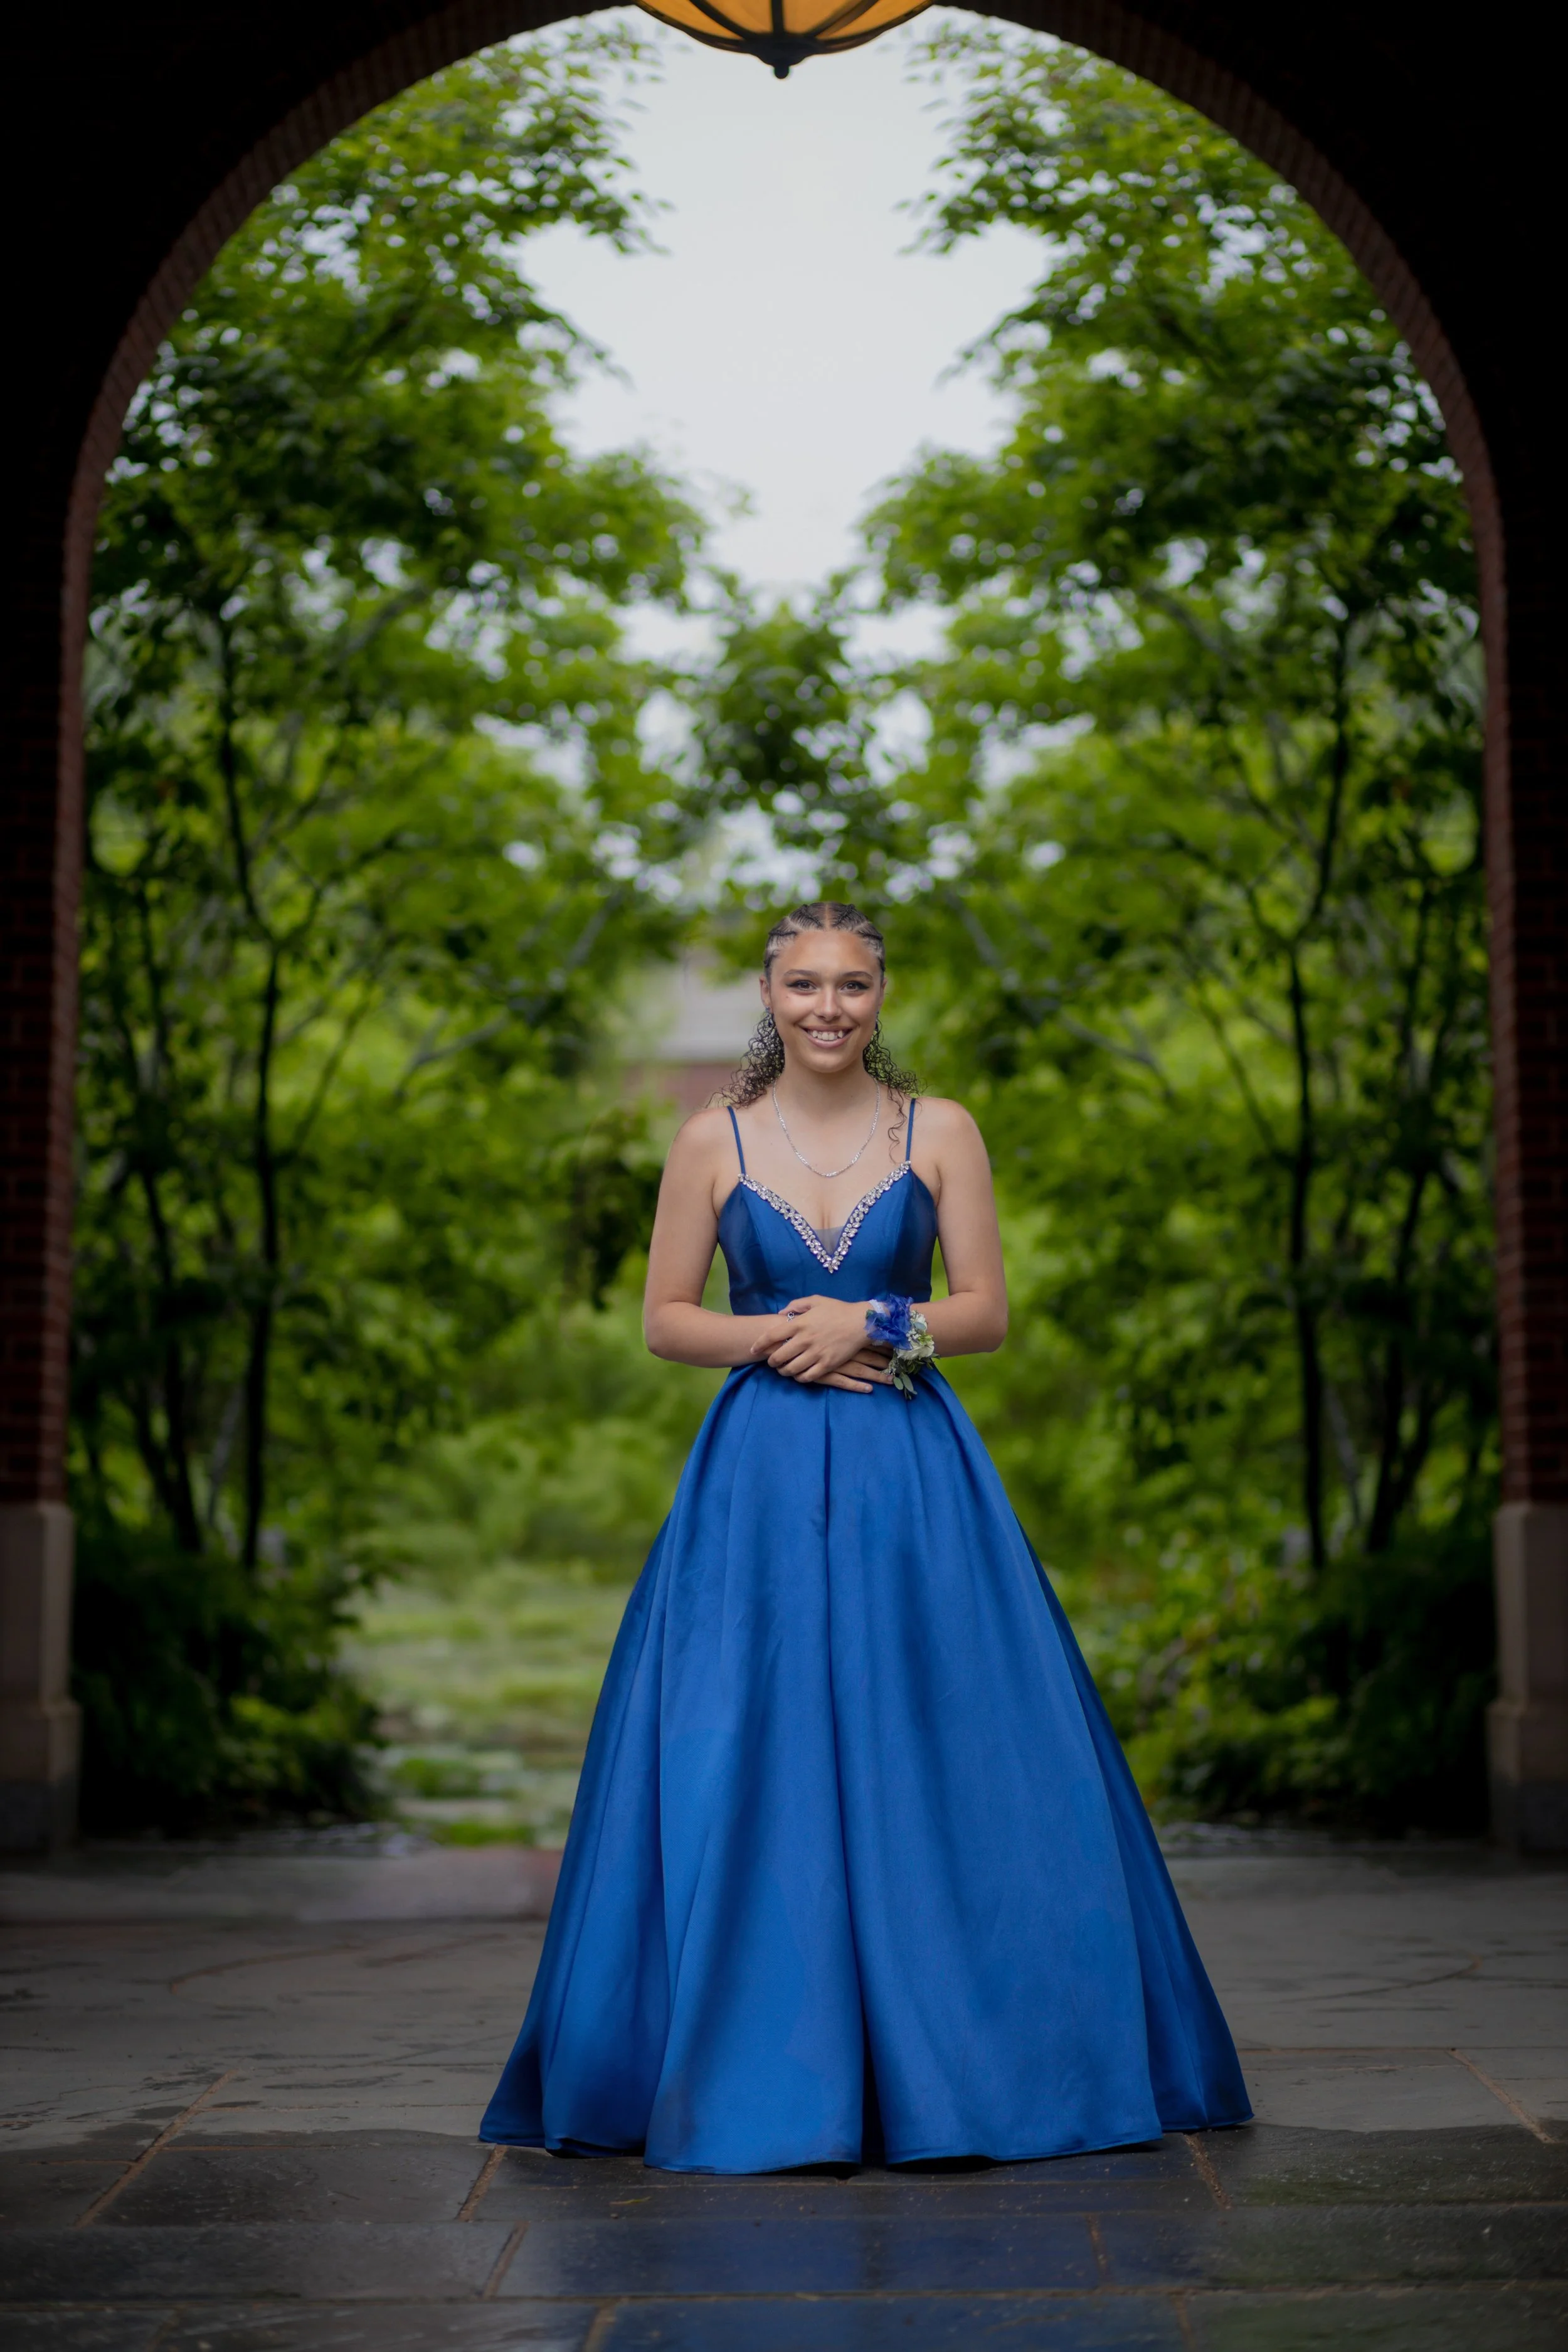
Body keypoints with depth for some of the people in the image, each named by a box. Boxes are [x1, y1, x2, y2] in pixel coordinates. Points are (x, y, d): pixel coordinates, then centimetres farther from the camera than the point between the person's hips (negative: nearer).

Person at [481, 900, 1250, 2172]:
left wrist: (871, 1323, -12)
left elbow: (988, 1311, 2)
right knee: (751, 1769, -2)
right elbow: (665, 1319, 5)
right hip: (761, 1478, 0)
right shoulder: (714, 1140, 4)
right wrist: (775, 1336, -11)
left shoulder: (942, 1132, 4)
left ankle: (939, 2059, 12)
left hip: (912, 1478, 0)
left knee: (932, 1761, 0)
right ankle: (762, 2067, 9)